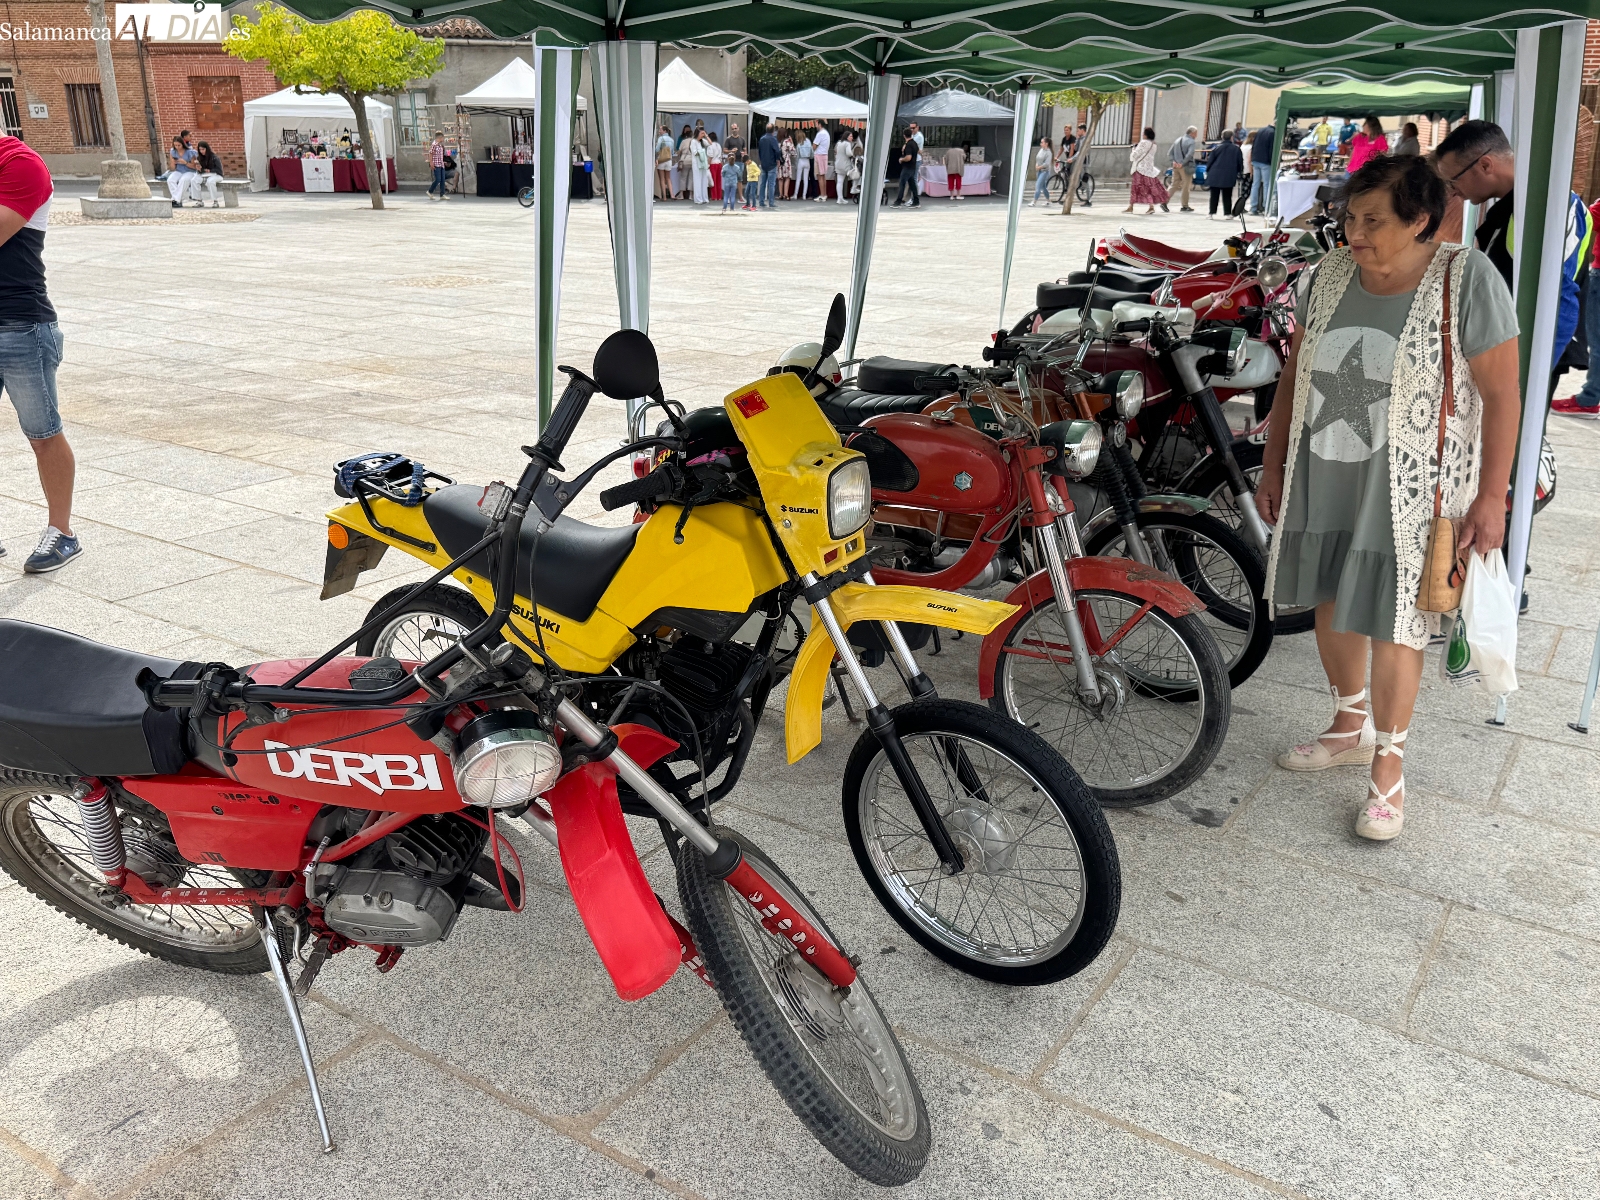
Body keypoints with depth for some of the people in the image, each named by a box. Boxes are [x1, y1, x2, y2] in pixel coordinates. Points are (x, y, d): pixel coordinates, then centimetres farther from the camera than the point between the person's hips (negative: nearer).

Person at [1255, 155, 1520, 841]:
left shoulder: (1466, 280, -13)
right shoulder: (1332, 273, 2)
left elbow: (1501, 394, -12)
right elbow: (1295, 371, 9)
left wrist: (1491, 499, -14)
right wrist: (1274, 465, 10)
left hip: (1408, 489, -5)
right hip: (1322, 478, 5)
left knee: (1391, 623, 0)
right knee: (1332, 602, 15)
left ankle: (1387, 767, 17)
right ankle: (1350, 727, 38)